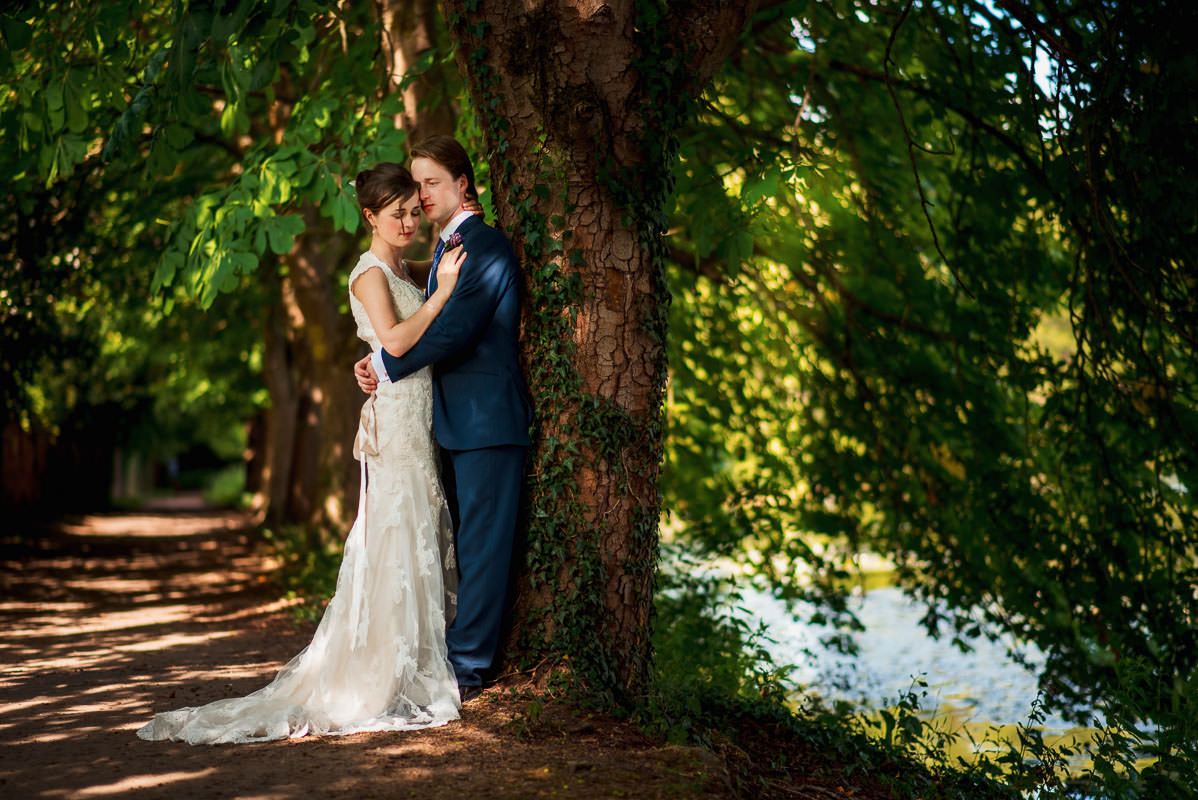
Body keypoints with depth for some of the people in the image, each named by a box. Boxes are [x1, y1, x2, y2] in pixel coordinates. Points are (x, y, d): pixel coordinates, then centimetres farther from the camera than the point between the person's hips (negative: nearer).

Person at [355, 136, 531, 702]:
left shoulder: (487, 247, -13)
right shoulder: (445, 248, 18)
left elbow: (456, 329, -22)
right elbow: (429, 329, 17)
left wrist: (388, 364, -15)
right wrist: (378, 363, -1)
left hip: (488, 421, -10)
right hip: (455, 422, 10)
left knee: (481, 545, -4)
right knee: (461, 544, 15)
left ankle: (467, 666, 0)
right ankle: (463, 655, 24)